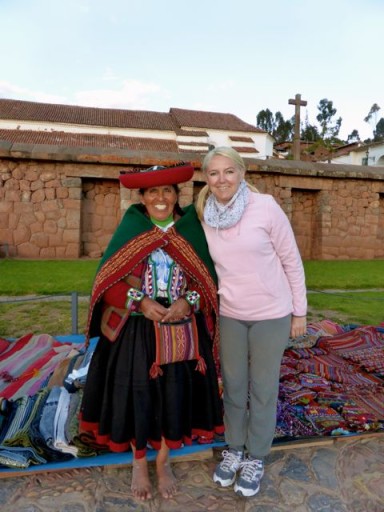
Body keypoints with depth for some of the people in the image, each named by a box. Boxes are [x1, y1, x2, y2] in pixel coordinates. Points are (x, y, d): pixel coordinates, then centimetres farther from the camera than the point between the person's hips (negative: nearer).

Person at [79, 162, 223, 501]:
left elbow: (209, 278, 2)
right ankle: (139, 463, 36)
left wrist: (188, 301, -15)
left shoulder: (191, 230, -1)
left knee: (175, 395, 10)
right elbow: (107, 278, -5)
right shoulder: (129, 229, -4)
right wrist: (139, 301, -17)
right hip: (135, 330, -1)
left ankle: (164, 462, 37)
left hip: (181, 331, 1)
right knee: (137, 395, 9)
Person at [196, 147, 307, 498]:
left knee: (263, 388, 11)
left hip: (271, 314, -3)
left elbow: (292, 261, -7)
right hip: (230, 315, 3)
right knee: (233, 385, 16)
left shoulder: (266, 207, -14)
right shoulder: (205, 217, -3)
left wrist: (299, 311, -4)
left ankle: (256, 457, 32)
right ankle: (235, 449, 39)